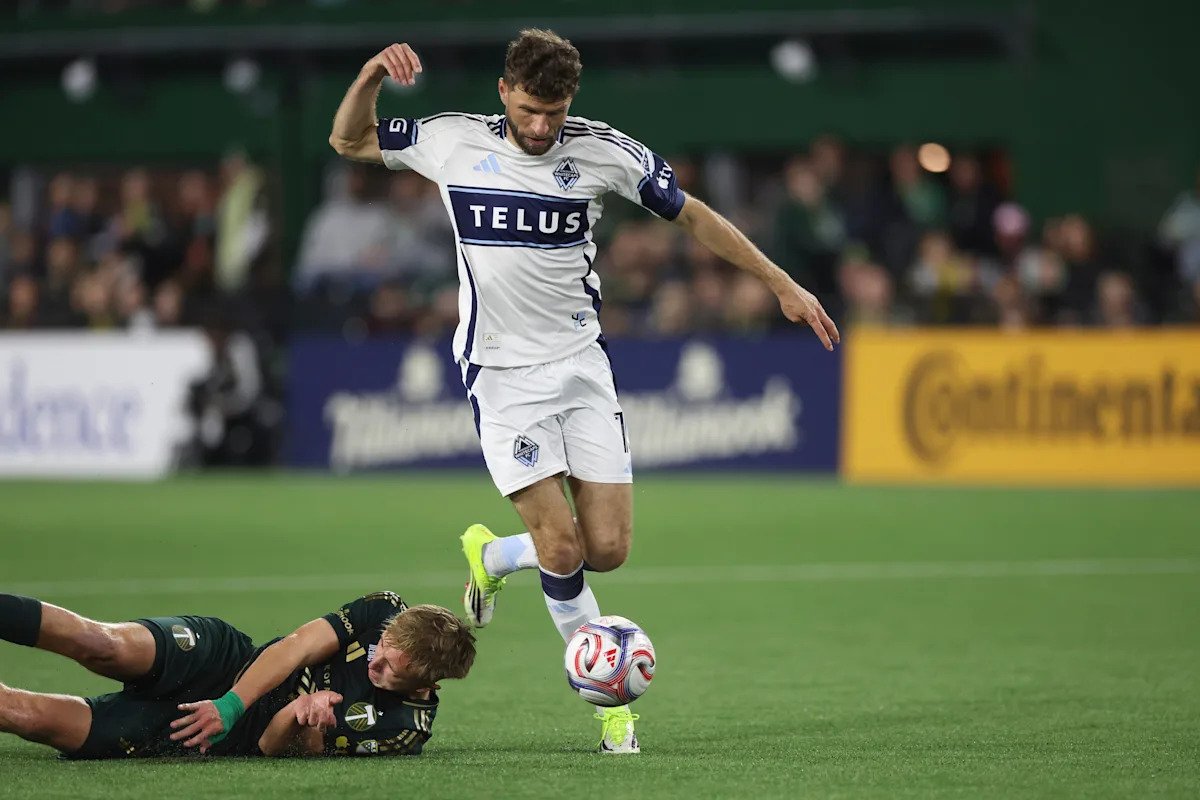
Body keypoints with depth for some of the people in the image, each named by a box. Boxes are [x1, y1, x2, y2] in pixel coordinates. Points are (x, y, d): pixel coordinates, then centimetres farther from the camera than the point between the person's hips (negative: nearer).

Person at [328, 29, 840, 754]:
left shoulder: (605, 151, -6)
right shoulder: (453, 141, -5)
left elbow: (695, 217, 6)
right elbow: (349, 142, 8)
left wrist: (784, 285, 5)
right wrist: (372, 76, -12)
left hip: (582, 363, 2)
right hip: (502, 374, -2)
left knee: (608, 549, -5)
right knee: (562, 546, -13)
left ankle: (492, 557, 26)